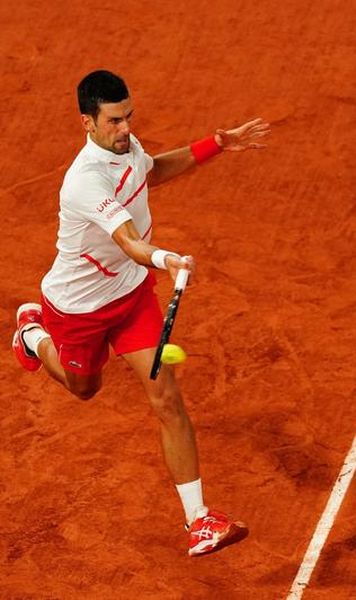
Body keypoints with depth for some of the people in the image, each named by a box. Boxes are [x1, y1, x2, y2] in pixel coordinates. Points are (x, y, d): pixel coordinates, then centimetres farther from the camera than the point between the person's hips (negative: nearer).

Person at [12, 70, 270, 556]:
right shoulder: (86, 181, -36)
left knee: (166, 397, -8)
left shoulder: (127, 147, -10)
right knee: (83, 387, 24)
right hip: (78, 307, -5)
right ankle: (33, 333, 56)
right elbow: (127, 238, -51)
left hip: (132, 290, 5)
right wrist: (163, 259, -72)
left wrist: (217, 145, 8)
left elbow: (152, 171, 16)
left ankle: (198, 520, -6)